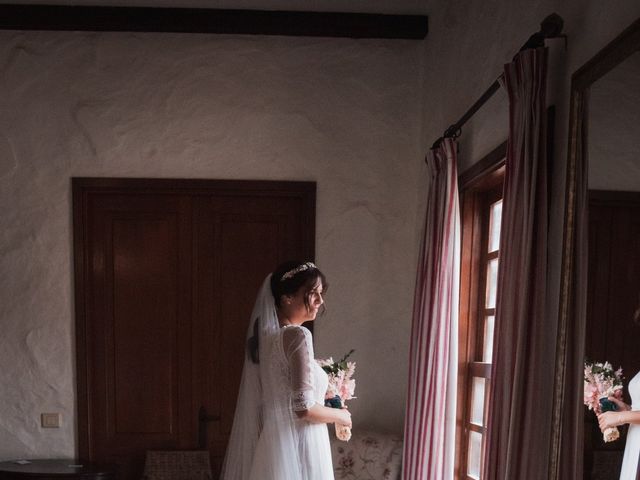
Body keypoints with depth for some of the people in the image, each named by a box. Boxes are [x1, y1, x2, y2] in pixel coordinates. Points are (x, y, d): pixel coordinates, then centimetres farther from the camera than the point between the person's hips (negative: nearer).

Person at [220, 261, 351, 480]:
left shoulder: (265, 335, 9)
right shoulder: (297, 336, -17)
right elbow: (303, 408, -21)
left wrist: (320, 396, 20)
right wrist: (340, 415, -5)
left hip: (272, 443, 9)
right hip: (296, 444, -9)